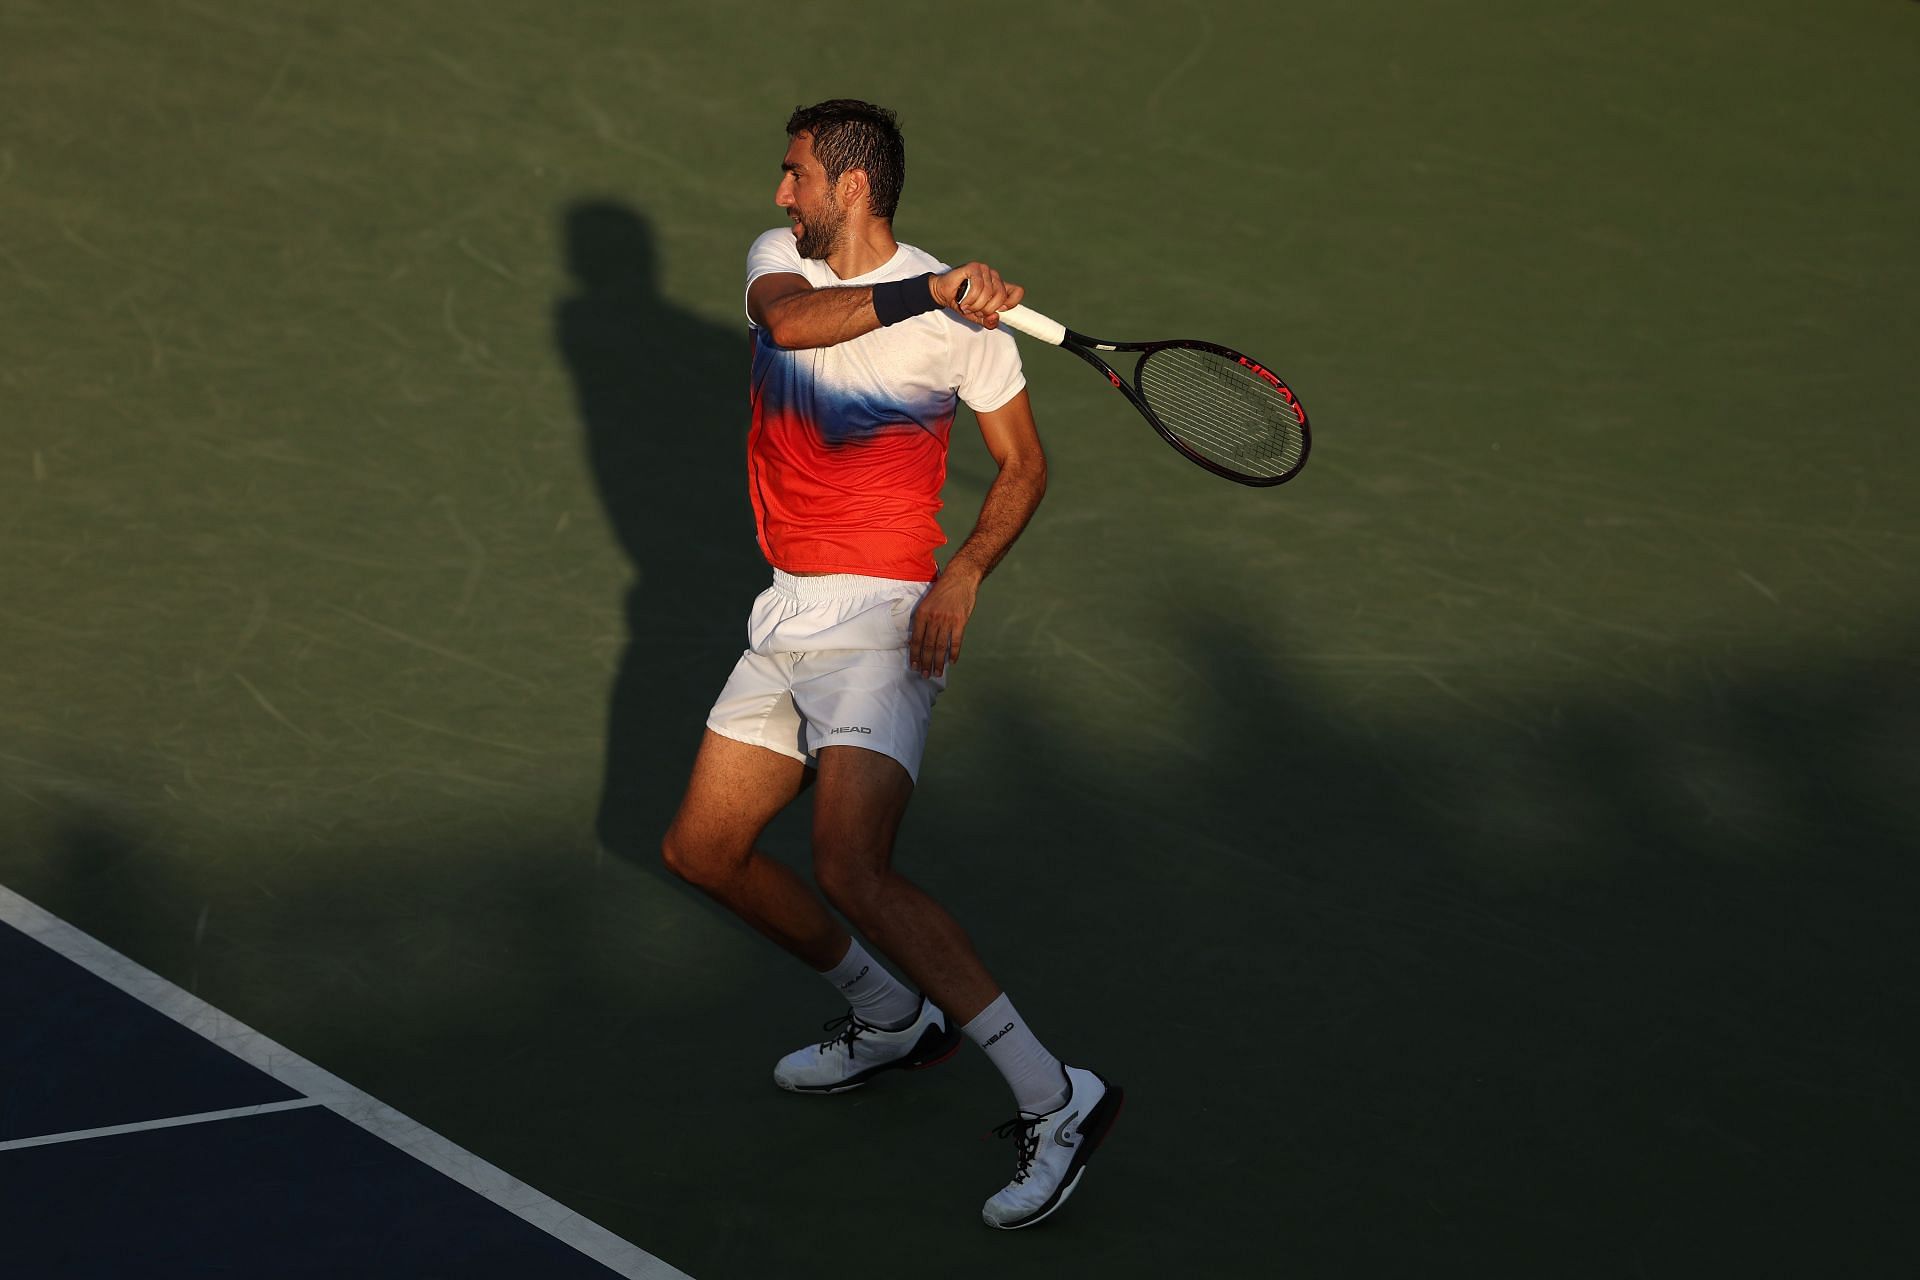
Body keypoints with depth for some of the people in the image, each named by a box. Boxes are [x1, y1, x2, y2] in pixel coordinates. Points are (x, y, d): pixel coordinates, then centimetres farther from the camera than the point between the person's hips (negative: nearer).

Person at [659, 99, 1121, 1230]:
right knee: (702, 849, 13)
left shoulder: (962, 317, -9)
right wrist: (928, 291, -33)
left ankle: (1055, 1099, -20)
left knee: (853, 870, -23)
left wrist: (966, 574, -17)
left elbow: (1024, 464, 0)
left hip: (880, 622, -8)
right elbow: (790, 321, -20)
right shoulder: (779, 257, 5)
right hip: (788, 618, 8)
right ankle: (891, 1021, 31)